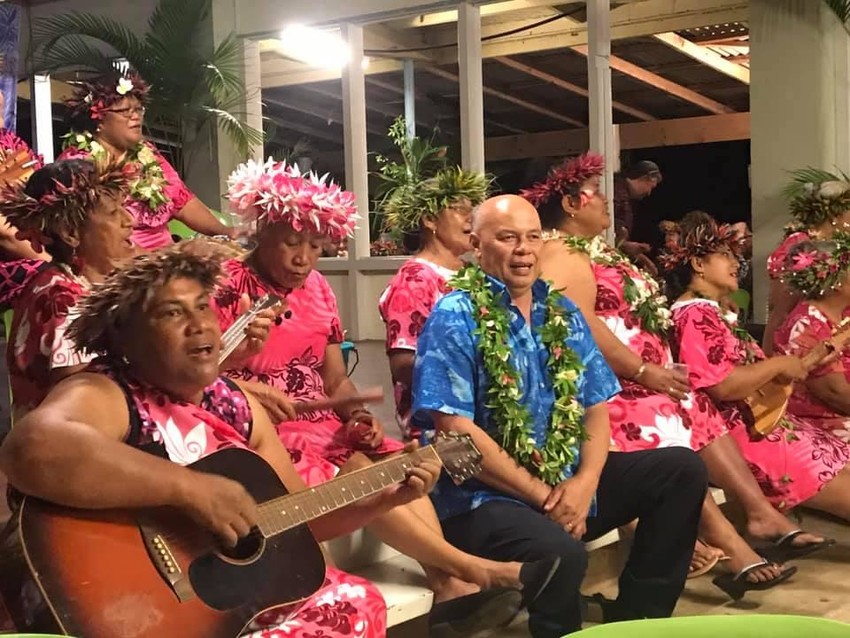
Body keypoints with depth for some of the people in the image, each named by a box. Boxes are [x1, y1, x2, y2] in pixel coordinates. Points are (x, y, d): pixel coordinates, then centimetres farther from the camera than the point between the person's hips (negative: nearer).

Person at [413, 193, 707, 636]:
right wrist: (543, 495, -16)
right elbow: (457, 433, -17)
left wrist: (585, 483, -11)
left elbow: (596, 408, 9)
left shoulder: (562, 313, 11)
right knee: (561, 554, -35)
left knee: (683, 469, 0)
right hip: (484, 497, -7)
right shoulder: (455, 318, -10)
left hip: (569, 481, 7)